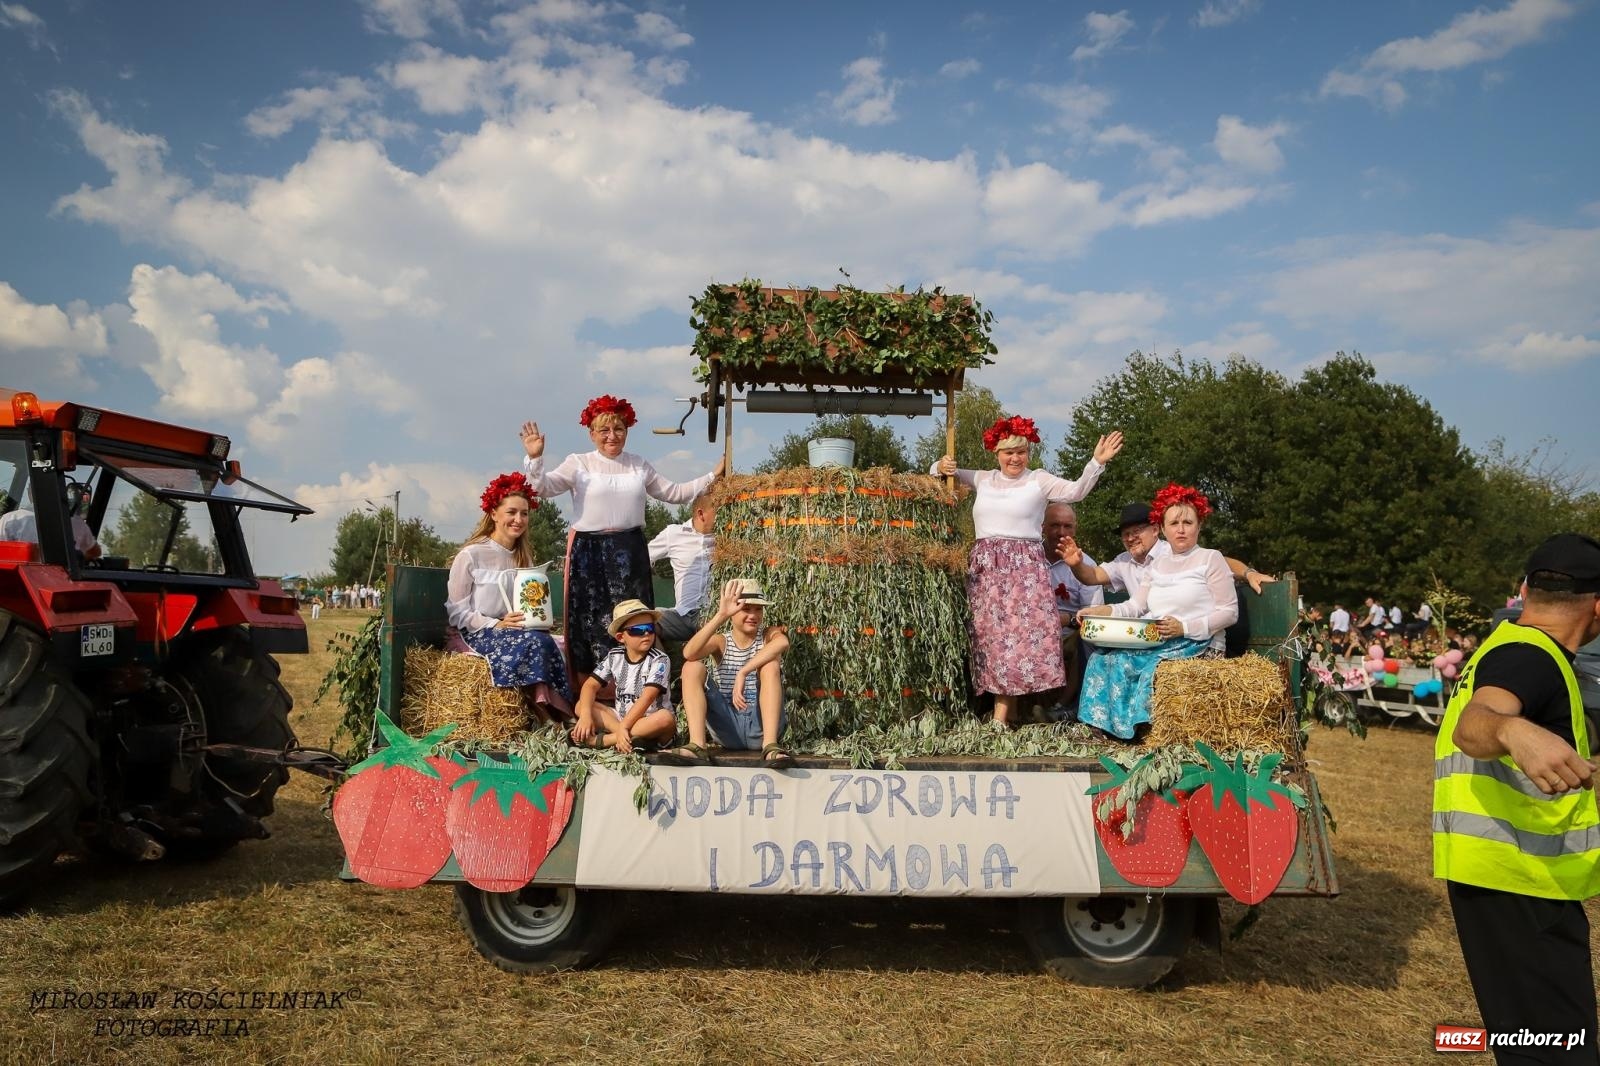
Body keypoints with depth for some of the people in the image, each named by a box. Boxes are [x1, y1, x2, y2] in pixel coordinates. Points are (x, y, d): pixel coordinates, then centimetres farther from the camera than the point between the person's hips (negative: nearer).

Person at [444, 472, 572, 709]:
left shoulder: (523, 557, 16)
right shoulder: (471, 555, -4)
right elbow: (456, 611, -6)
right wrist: (496, 625, -17)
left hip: (516, 630, 5)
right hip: (478, 634, -5)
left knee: (546, 642, -30)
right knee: (534, 642, -32)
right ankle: (559, 716, -32)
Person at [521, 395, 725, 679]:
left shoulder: (639, 466, 14)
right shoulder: (578, 464, 2)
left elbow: (674, 493, 18)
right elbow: (544, 486, -9)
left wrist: (712, 477, 12)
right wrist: (535, 458, -27)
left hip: (630, 552, 4)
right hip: (589, 552, -3)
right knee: (592, 617, -3)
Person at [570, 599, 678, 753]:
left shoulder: (659, 660, -14)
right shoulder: (614, 656, 0)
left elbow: (647, 697, -24)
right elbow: (590, 685, -5)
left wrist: (624, 727, -32)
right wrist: (585, 715, -24)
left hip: (651, 722, -4)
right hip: (621, 717, 4)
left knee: (666, 719, -37)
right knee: (581, 706, -11)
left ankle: (599, 740, -31)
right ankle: (634, 736, -27)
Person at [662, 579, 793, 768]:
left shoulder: (769, 635, 4)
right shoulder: (721, 642, 7)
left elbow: (783, 642, -25)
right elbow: (689, 653, -18)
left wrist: (742, 673, -32)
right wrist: (721, 615, -25)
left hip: (762, 726, -2)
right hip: (728, 728, 2)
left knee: (770, 664, -24)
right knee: (692, 667, -13)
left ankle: (770, 746, -36)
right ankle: (697, 746, -28)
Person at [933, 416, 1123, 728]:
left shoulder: (1039, 480, 4)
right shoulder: (983, 479, 14)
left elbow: (1076, 491, -9)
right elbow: (941, 472, 23)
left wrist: (1096, 462, -22)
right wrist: (942, 467, 0)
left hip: (1023, 566, -4)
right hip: (985, 567, 4)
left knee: (1017, 631, -9)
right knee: (989, 633, 2)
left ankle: (1002, 715, -6)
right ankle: (1005, 708, 9)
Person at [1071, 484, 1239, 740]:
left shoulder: (1211, 558, 2)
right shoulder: (1158, 565, 20)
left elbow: (1229, 612, -4)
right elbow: (1134, 606, 11)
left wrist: (1184, 627, -17)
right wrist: (1099, 611, -8)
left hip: (1199, 644, -5)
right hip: (1155, 642, 6)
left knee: (1153, 666, -31)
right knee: (1104, 660, -17)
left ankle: (1138, 726, -13)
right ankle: (1108, 724, -9)